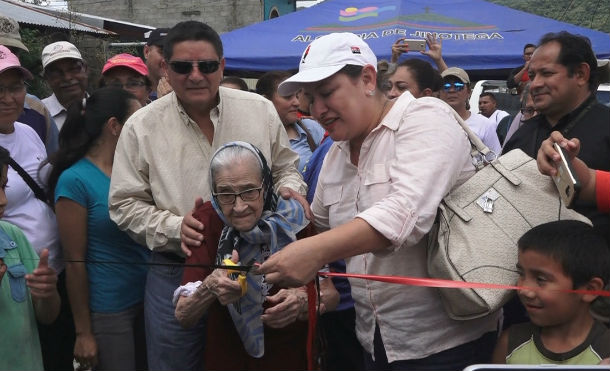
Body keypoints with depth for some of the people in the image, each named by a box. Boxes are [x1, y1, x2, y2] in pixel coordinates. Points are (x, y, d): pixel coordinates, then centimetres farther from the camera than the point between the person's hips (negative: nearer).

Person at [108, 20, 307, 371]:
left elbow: (286, 168, 13)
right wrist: (174, 227, -16)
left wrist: (289, 190, -10)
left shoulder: (261, 110, -1)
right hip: (178, 273, -1)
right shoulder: (142, 126, -4)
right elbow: (125, 204, -1)